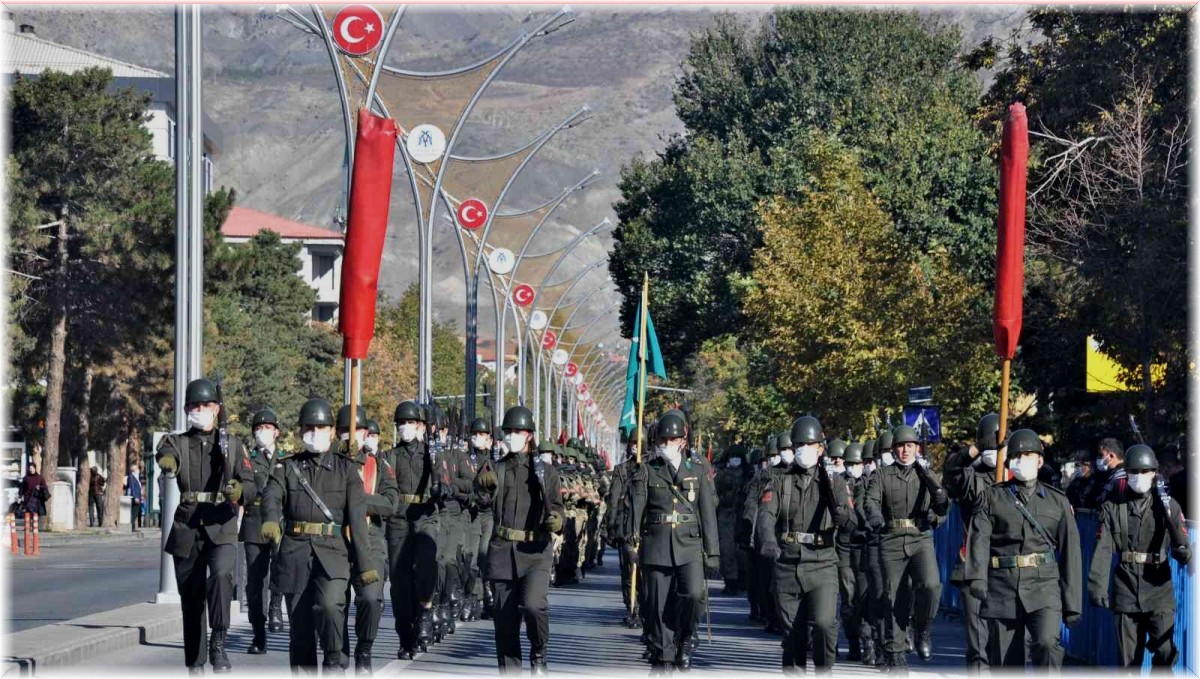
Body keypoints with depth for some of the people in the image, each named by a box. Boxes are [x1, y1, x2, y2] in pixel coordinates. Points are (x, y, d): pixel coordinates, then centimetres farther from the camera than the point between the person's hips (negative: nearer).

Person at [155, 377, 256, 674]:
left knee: (221, 575, -29)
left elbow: (251, 488, 5)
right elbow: (166, 452, -18)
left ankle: (218, 643, -22)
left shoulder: (232, 445, 11)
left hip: (222, 528, -1)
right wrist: (166, 461, -43)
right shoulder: (177, 442, 9)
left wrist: (240, 490, -20)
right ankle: (193, 663, 15)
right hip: (187, 530, 1)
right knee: (191, 599, 5)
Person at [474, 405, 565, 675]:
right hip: (503, 551, 2)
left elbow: (556, 507, 8)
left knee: (533, 603, -23)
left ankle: (538, 653, 3)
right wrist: (483, 484, -32)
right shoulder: (497, 469, 9)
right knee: (505, 620, 3)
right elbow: (483, 492, -9)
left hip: (536, 552, -2)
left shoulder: (546, 471, 6)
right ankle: (509, 674, 12)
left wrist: (556, 521, -15)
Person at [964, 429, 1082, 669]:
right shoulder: (992, 498, 9)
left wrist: (1072, 603, 6)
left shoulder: (1057, 501, 12)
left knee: (1047, 643, -24)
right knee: (1005, 661, 3)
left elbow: (1070, 551, 11)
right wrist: (976, 577, -22)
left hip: (1044, 587, 0)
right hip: (1002, 588, 0)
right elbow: (979, 538, -4)